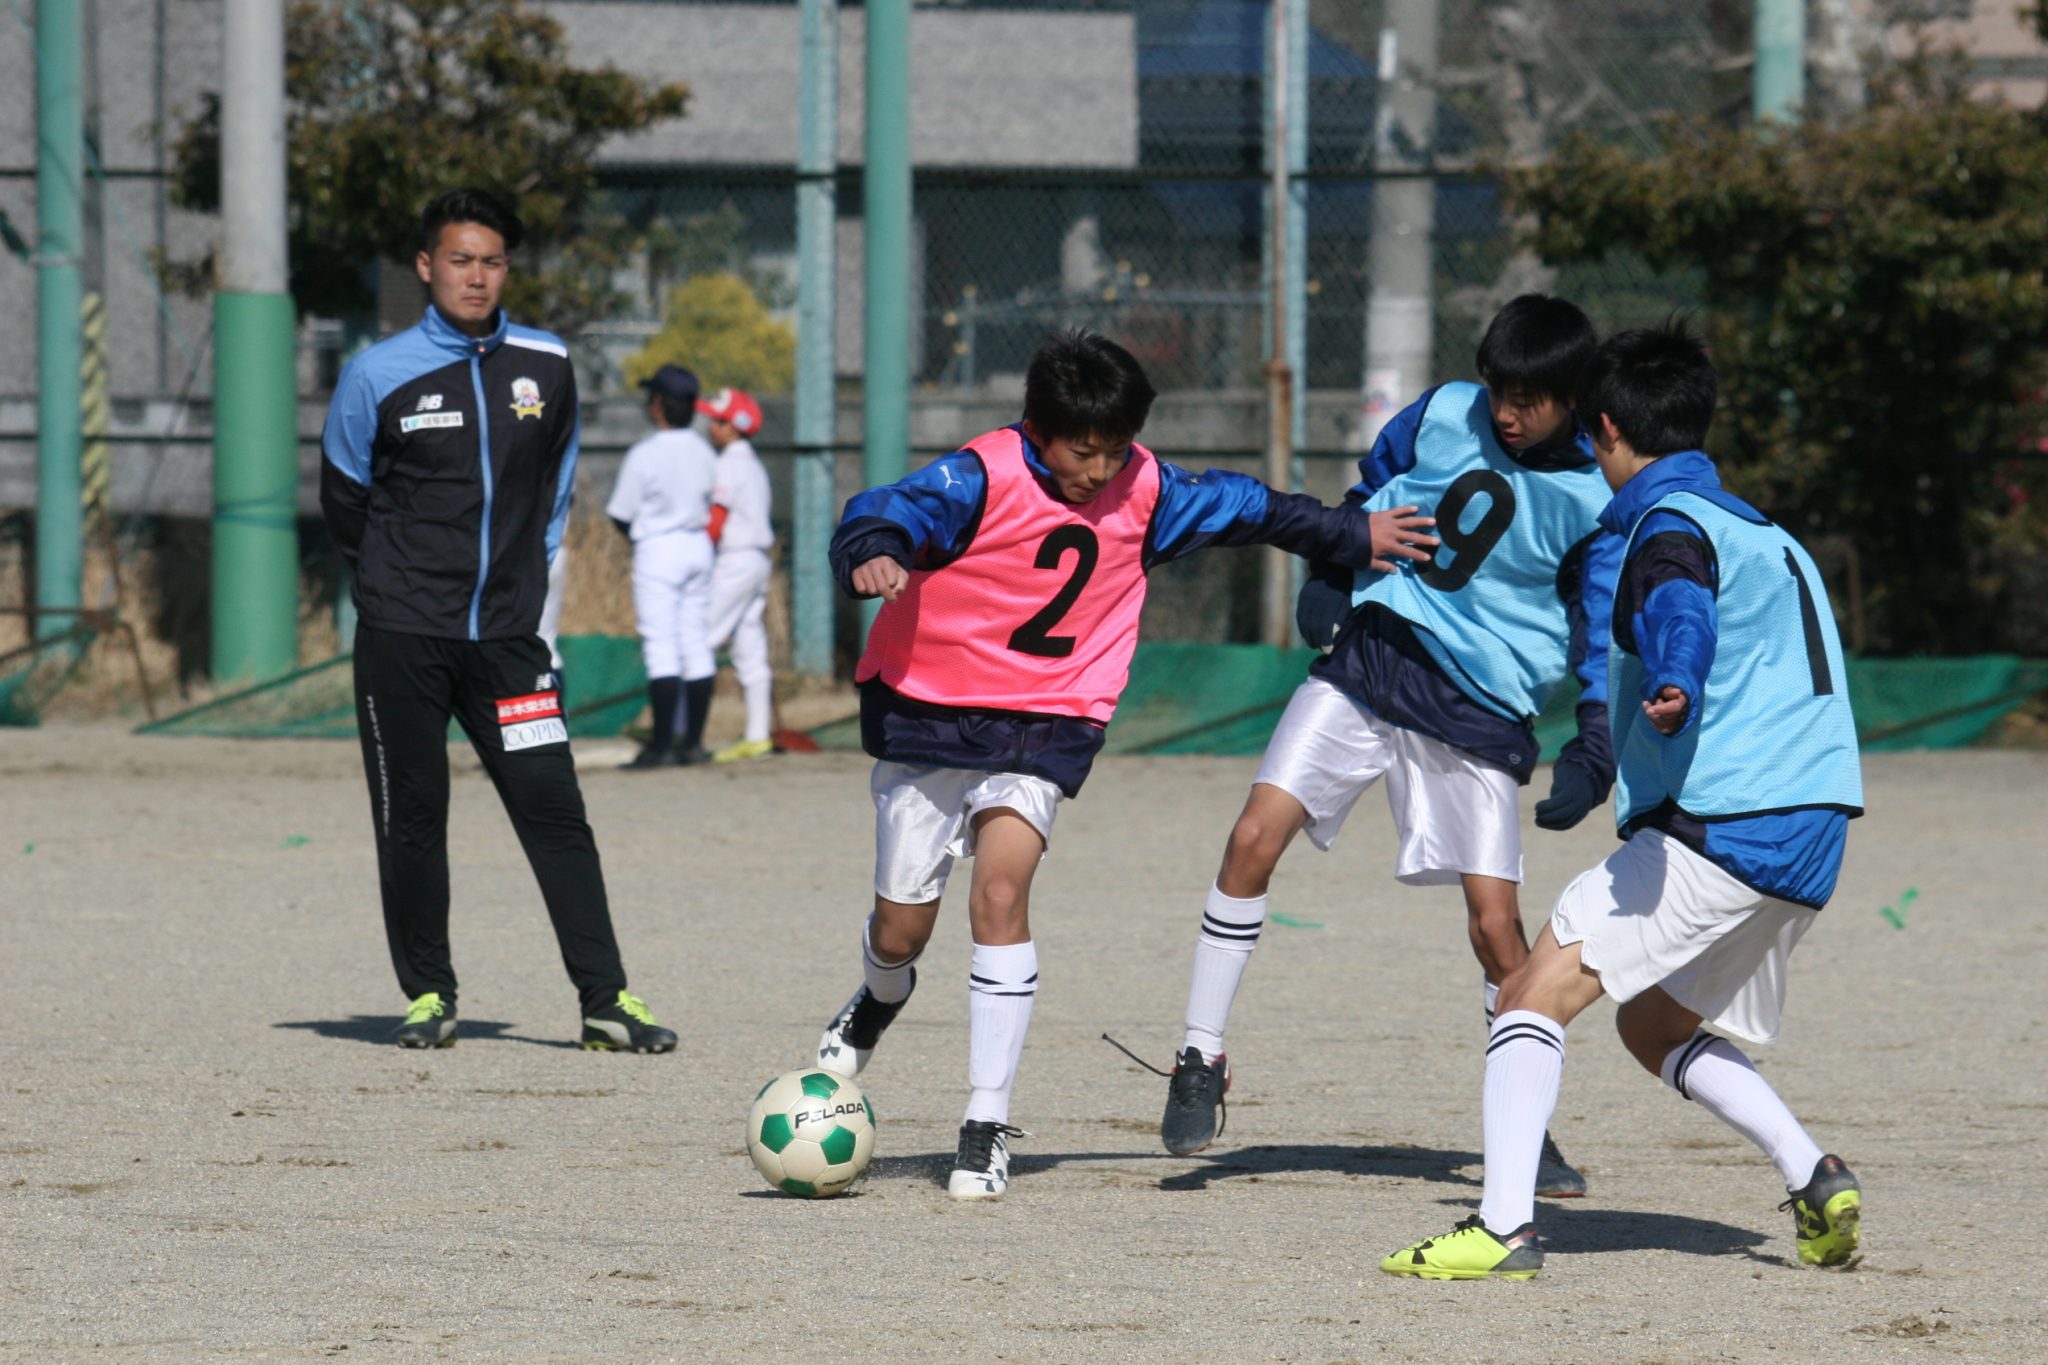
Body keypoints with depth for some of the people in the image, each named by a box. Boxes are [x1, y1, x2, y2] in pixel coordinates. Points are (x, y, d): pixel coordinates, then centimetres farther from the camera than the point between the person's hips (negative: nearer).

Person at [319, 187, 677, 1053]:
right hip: (402, 637, -1)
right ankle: (428, 996, 15)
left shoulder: (547, 369, 5)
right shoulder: (380, 375, -3)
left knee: (555, 811, -6)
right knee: (411, 820, 2)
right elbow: (343, 499, 10)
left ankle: (605, 1001, -5)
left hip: (505, 635, 1)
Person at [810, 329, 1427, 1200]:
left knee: (1000, 893, -20)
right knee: (902, 927, 5)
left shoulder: (1143, 490, -2)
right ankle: (880, 999, 46)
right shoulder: (983, 479, -17)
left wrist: (1351, 534, 25)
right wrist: (875, 555, -56)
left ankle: (988, 1127, -16)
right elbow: (883, 516, -32)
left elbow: (1238, 507, 15)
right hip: (926, 710, -1)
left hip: (1045, 721, 1)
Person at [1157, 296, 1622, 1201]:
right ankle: (1200, 1059, -2)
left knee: (1495, 923, -7)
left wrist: (1594, 752, -12)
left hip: (1481, 711, -2)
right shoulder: (1443, 415, 2)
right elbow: (1368, 495, 19)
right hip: (1368, 658, 2)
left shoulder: (1596, 500, -5)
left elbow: (1606, 634, -2)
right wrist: (1330, 576, 5)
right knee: (1256, 837, -14)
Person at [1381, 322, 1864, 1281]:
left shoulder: (1671, 524, -7)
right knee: (1656, 1026, 25)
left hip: (1720, 829, -9)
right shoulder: (1759, 528, 23)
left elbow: (1680, 606, -32)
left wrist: (1672, 683, -51)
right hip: (1809, 842, 9)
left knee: (1538, 990, -11)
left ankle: (1504, 1227, -24)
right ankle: (1814, 1180, 10)